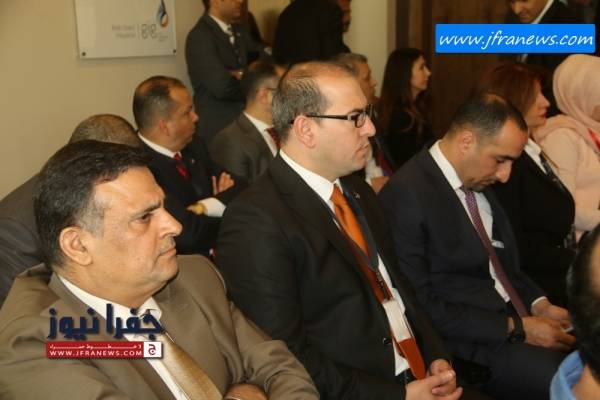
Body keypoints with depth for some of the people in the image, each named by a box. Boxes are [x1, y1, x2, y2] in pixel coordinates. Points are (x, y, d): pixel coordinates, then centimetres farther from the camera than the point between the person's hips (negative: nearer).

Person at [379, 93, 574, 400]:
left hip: (515, 315, 8)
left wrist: (538, 305, 1)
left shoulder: (478, 181, 8)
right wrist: (516, 328, -16)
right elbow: (419, 306, -19)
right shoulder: (407, 195, -18)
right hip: (472, 345, -8)